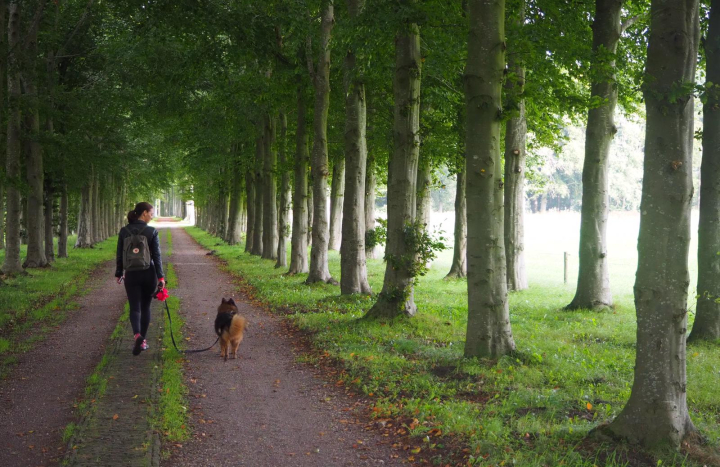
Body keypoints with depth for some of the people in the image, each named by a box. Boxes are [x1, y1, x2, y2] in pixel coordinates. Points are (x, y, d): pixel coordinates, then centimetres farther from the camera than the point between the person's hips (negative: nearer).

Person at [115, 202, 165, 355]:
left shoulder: (124, 231, 0)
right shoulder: (152, 231, -8)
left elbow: (120, 255, 5)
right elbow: (156, 256, -10)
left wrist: (119, 273, 16)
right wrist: (161, 277, -8)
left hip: (131, 274, 1)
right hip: (148, 274, -1)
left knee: (134, 308, 2)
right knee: (145, 307, 14)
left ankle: (137, 335, -24)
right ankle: (142, 341, 18)